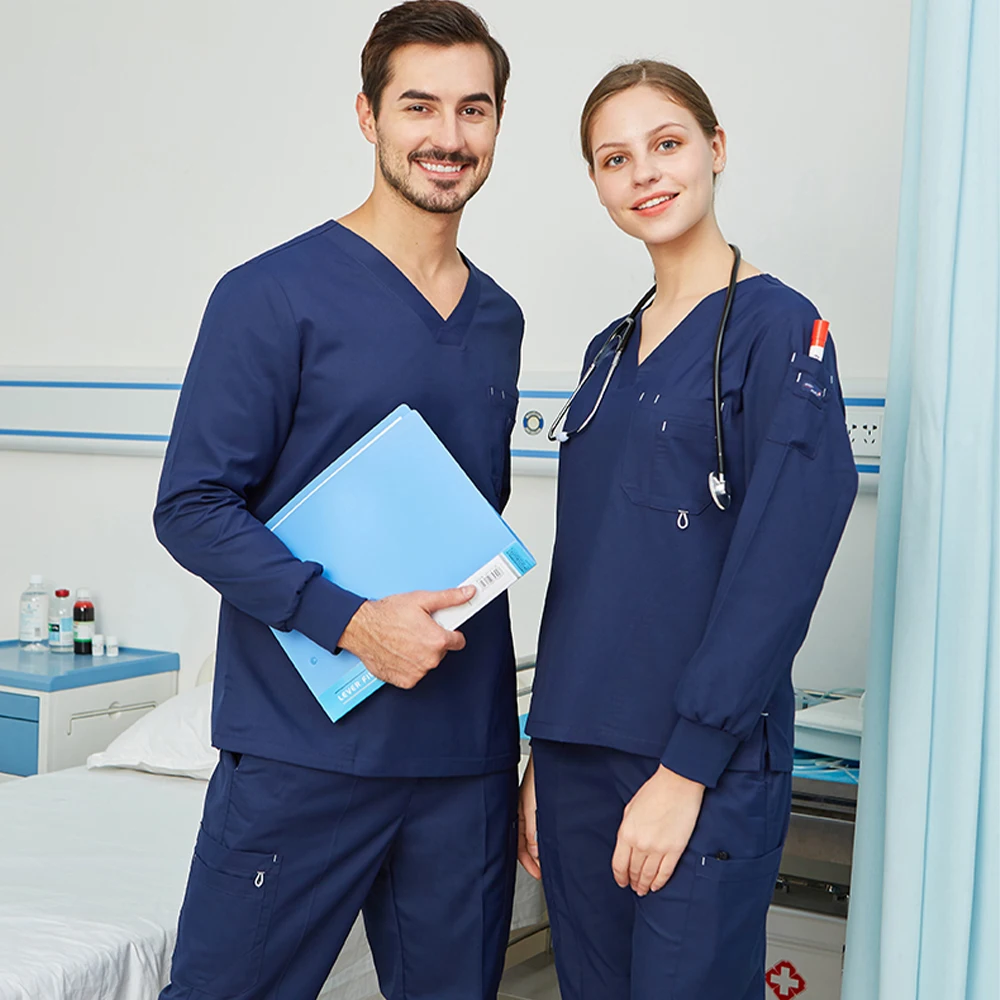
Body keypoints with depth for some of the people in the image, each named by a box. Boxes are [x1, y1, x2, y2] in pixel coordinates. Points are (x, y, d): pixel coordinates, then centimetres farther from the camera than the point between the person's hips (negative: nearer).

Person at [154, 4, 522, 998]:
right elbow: (192, 508, -9)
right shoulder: (275, 294, -6)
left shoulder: (498, 320, 13)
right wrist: (351, 620, -20)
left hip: (465, 754, 6)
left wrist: (505, 728, 15)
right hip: (303, 749, -5)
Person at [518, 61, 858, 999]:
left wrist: (686, 766, -17)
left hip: (707, 762, -6)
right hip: (578, 750, 6)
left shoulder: (776, 326, -7)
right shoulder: (611, 353, 13)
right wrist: (544, 758, 12)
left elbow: (774, 574, -14)